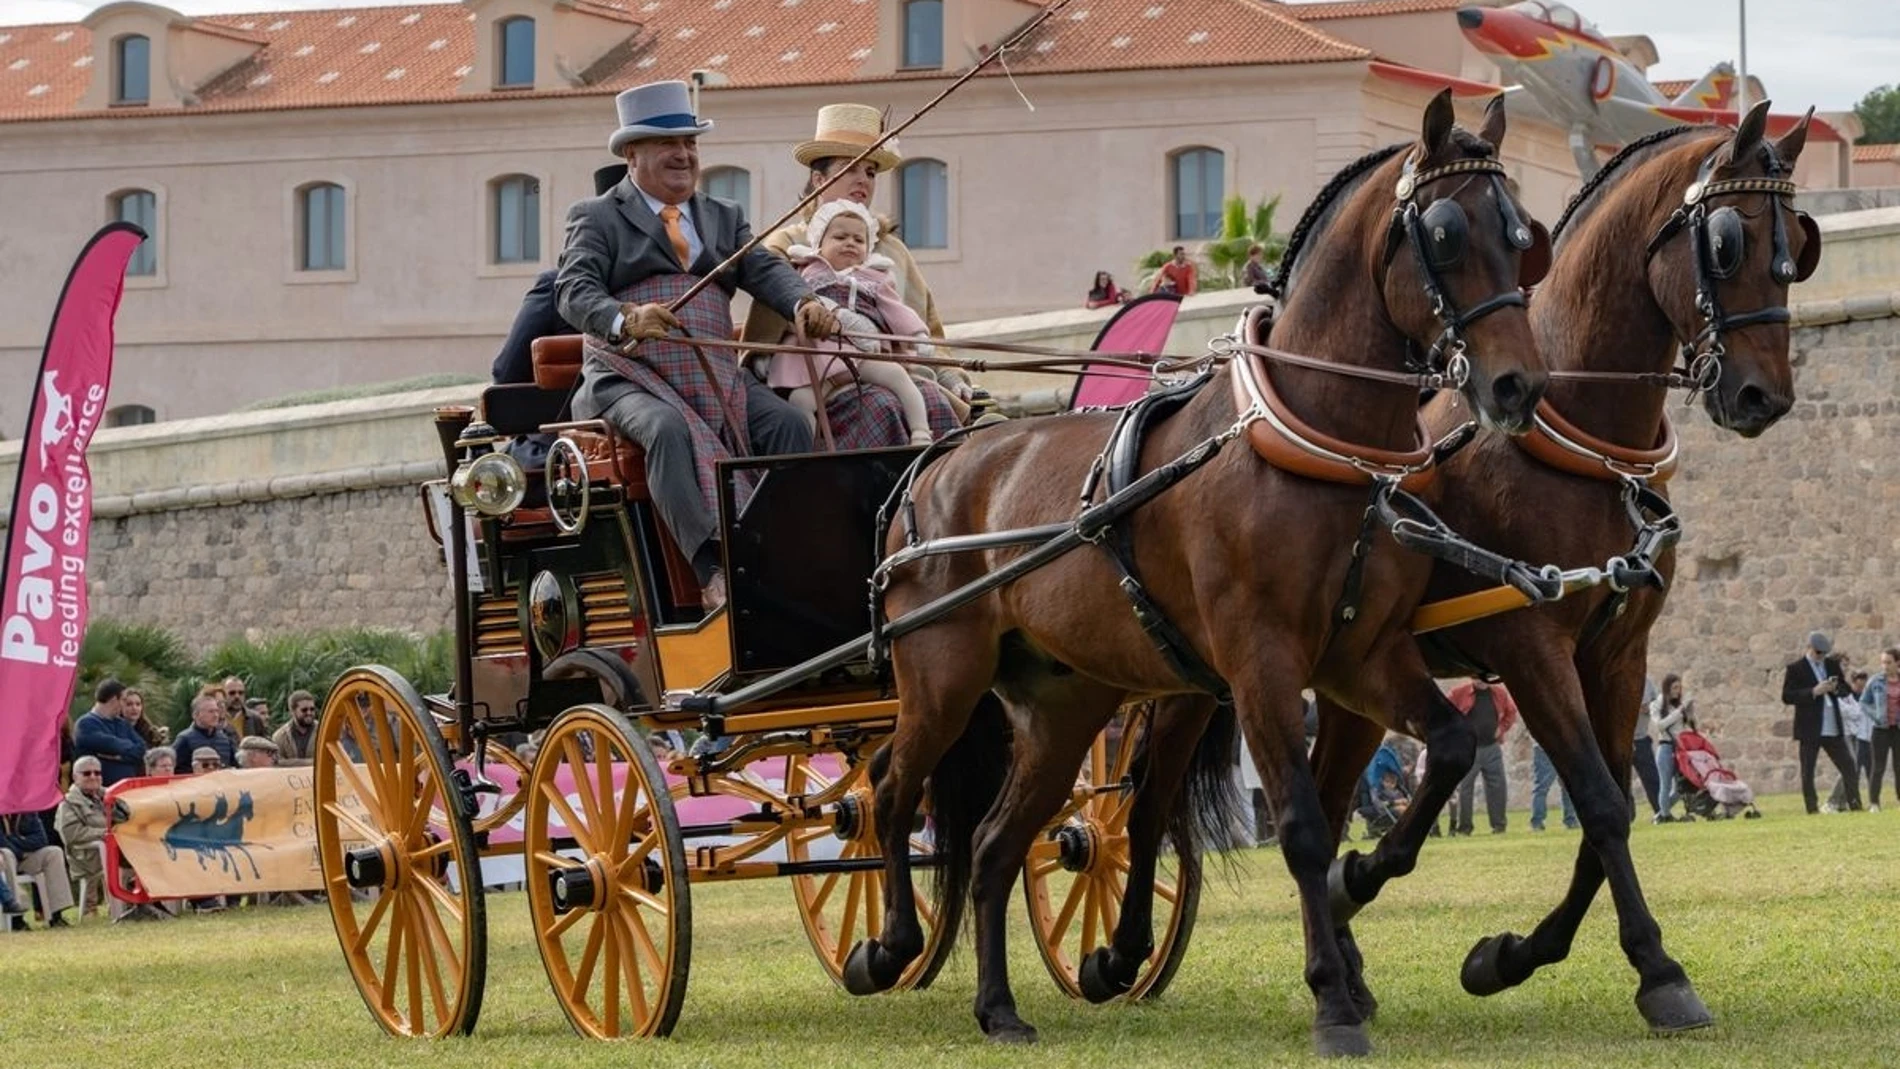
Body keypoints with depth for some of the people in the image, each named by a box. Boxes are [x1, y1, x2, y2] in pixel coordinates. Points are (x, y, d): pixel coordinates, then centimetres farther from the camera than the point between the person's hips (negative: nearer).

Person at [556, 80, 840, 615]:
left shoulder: (725, 217, 23)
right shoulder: (596, 218, 8)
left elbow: (764, 269, 6)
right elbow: (574, 289, -9)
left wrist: (803, 303, -18)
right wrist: (625, 321, -32)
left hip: (717, 378, 5)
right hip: (630, 379, -5)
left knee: (788, 424, -22)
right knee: (667, 430, -36)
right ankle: (712, 570, -47)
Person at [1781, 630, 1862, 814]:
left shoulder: (1832, 664, 11)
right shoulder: (1795, 668, -5)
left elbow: (1846, 689, 17)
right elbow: (1787, 697, -11)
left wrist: (1835, 688, -7)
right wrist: (1814, 692, -20)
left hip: (1833, 729, 5)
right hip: (1810, 730, -5)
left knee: (1848, 765, 2)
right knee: (1807, 771, -1)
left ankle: (1855, 804, 6)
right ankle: (1812, 808, 2)